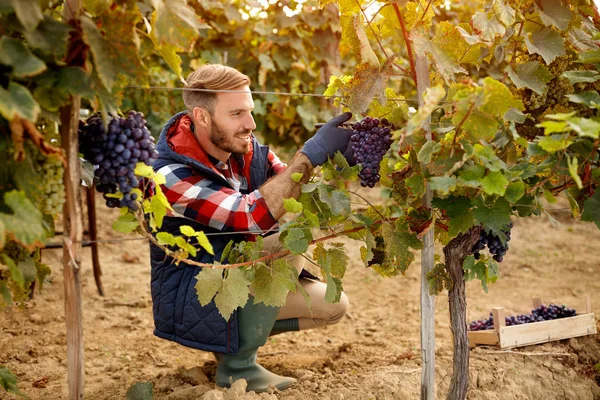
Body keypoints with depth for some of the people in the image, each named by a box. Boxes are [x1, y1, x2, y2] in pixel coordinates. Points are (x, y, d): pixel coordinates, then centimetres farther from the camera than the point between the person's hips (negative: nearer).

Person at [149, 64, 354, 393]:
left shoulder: (248, 150, -5)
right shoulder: (171, 176, -27)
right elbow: (252, 217, -38)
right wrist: (311, 154, -38)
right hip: (188, 300, -8)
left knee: (333, 306, 4)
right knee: (289, 240, -29)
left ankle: (236, 335, 17)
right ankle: (237, 365, -14)